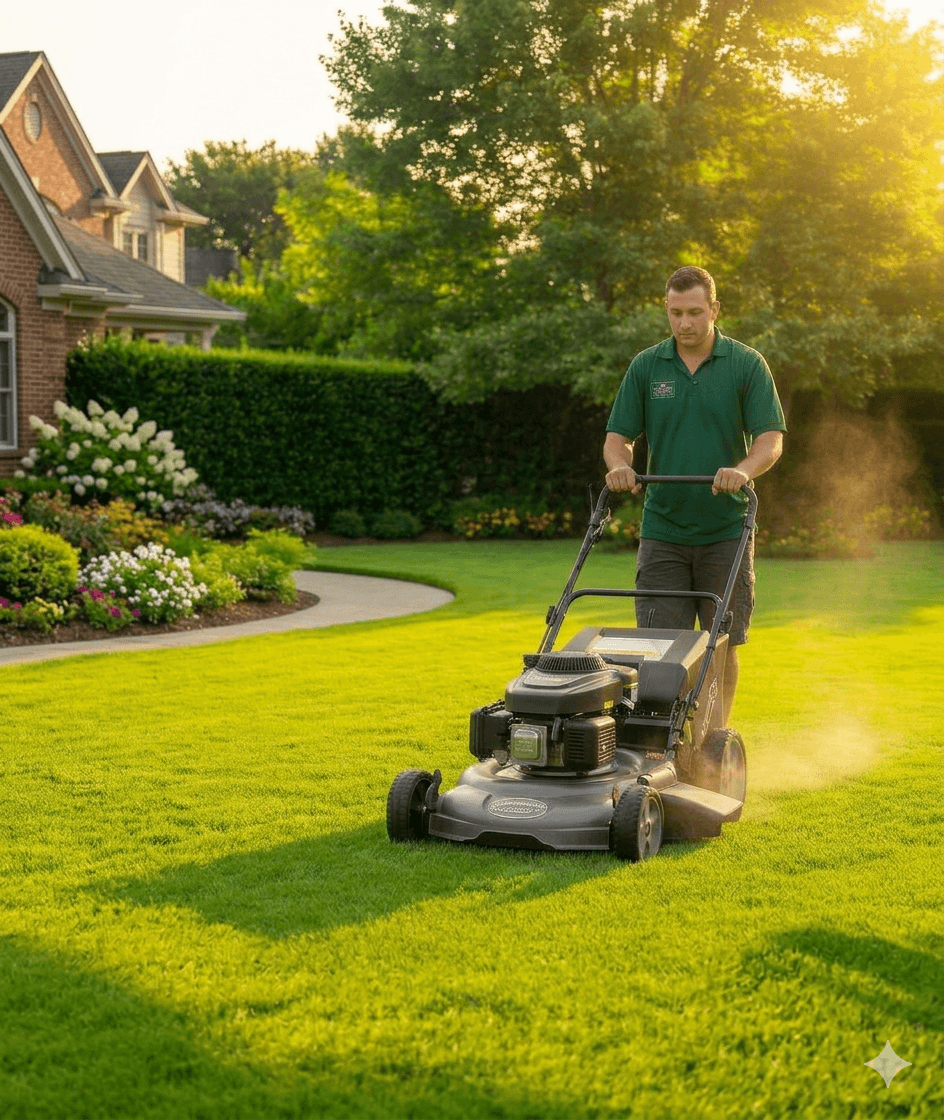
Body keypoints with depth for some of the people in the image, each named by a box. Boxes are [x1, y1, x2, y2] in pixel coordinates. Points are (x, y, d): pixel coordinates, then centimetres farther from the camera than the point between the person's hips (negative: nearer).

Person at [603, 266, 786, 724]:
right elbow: (618, 435, 6)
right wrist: (619, 466, -17)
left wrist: (742, 470, -28)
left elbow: (771, 438, -7)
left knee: (722, 644, 4)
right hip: (663, 528, 1)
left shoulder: (747, 365, 0)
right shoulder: (645, 367, 5)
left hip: (725, 531, -1)